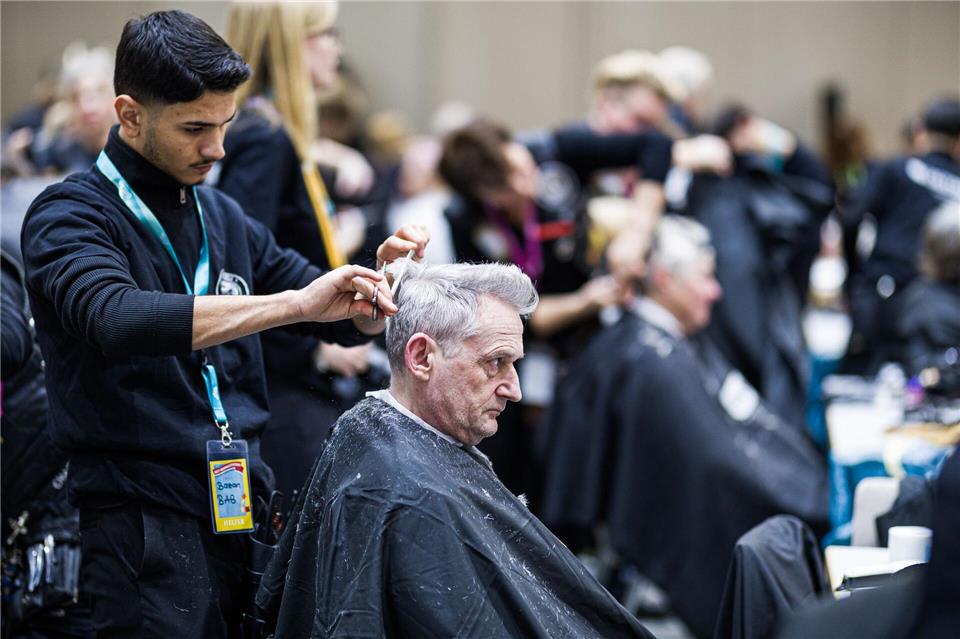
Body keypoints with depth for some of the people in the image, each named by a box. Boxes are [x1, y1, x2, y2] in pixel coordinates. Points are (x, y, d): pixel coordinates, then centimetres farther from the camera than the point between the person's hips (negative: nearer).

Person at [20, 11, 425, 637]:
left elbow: (342, 321, 24)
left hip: (245, 509, 6)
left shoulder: (223, 217, 15)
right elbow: (116, 321, -29)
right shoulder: (68, 215, -6)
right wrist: (294, 303, -33)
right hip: (146, 528, -6)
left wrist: (379, 277, 0)